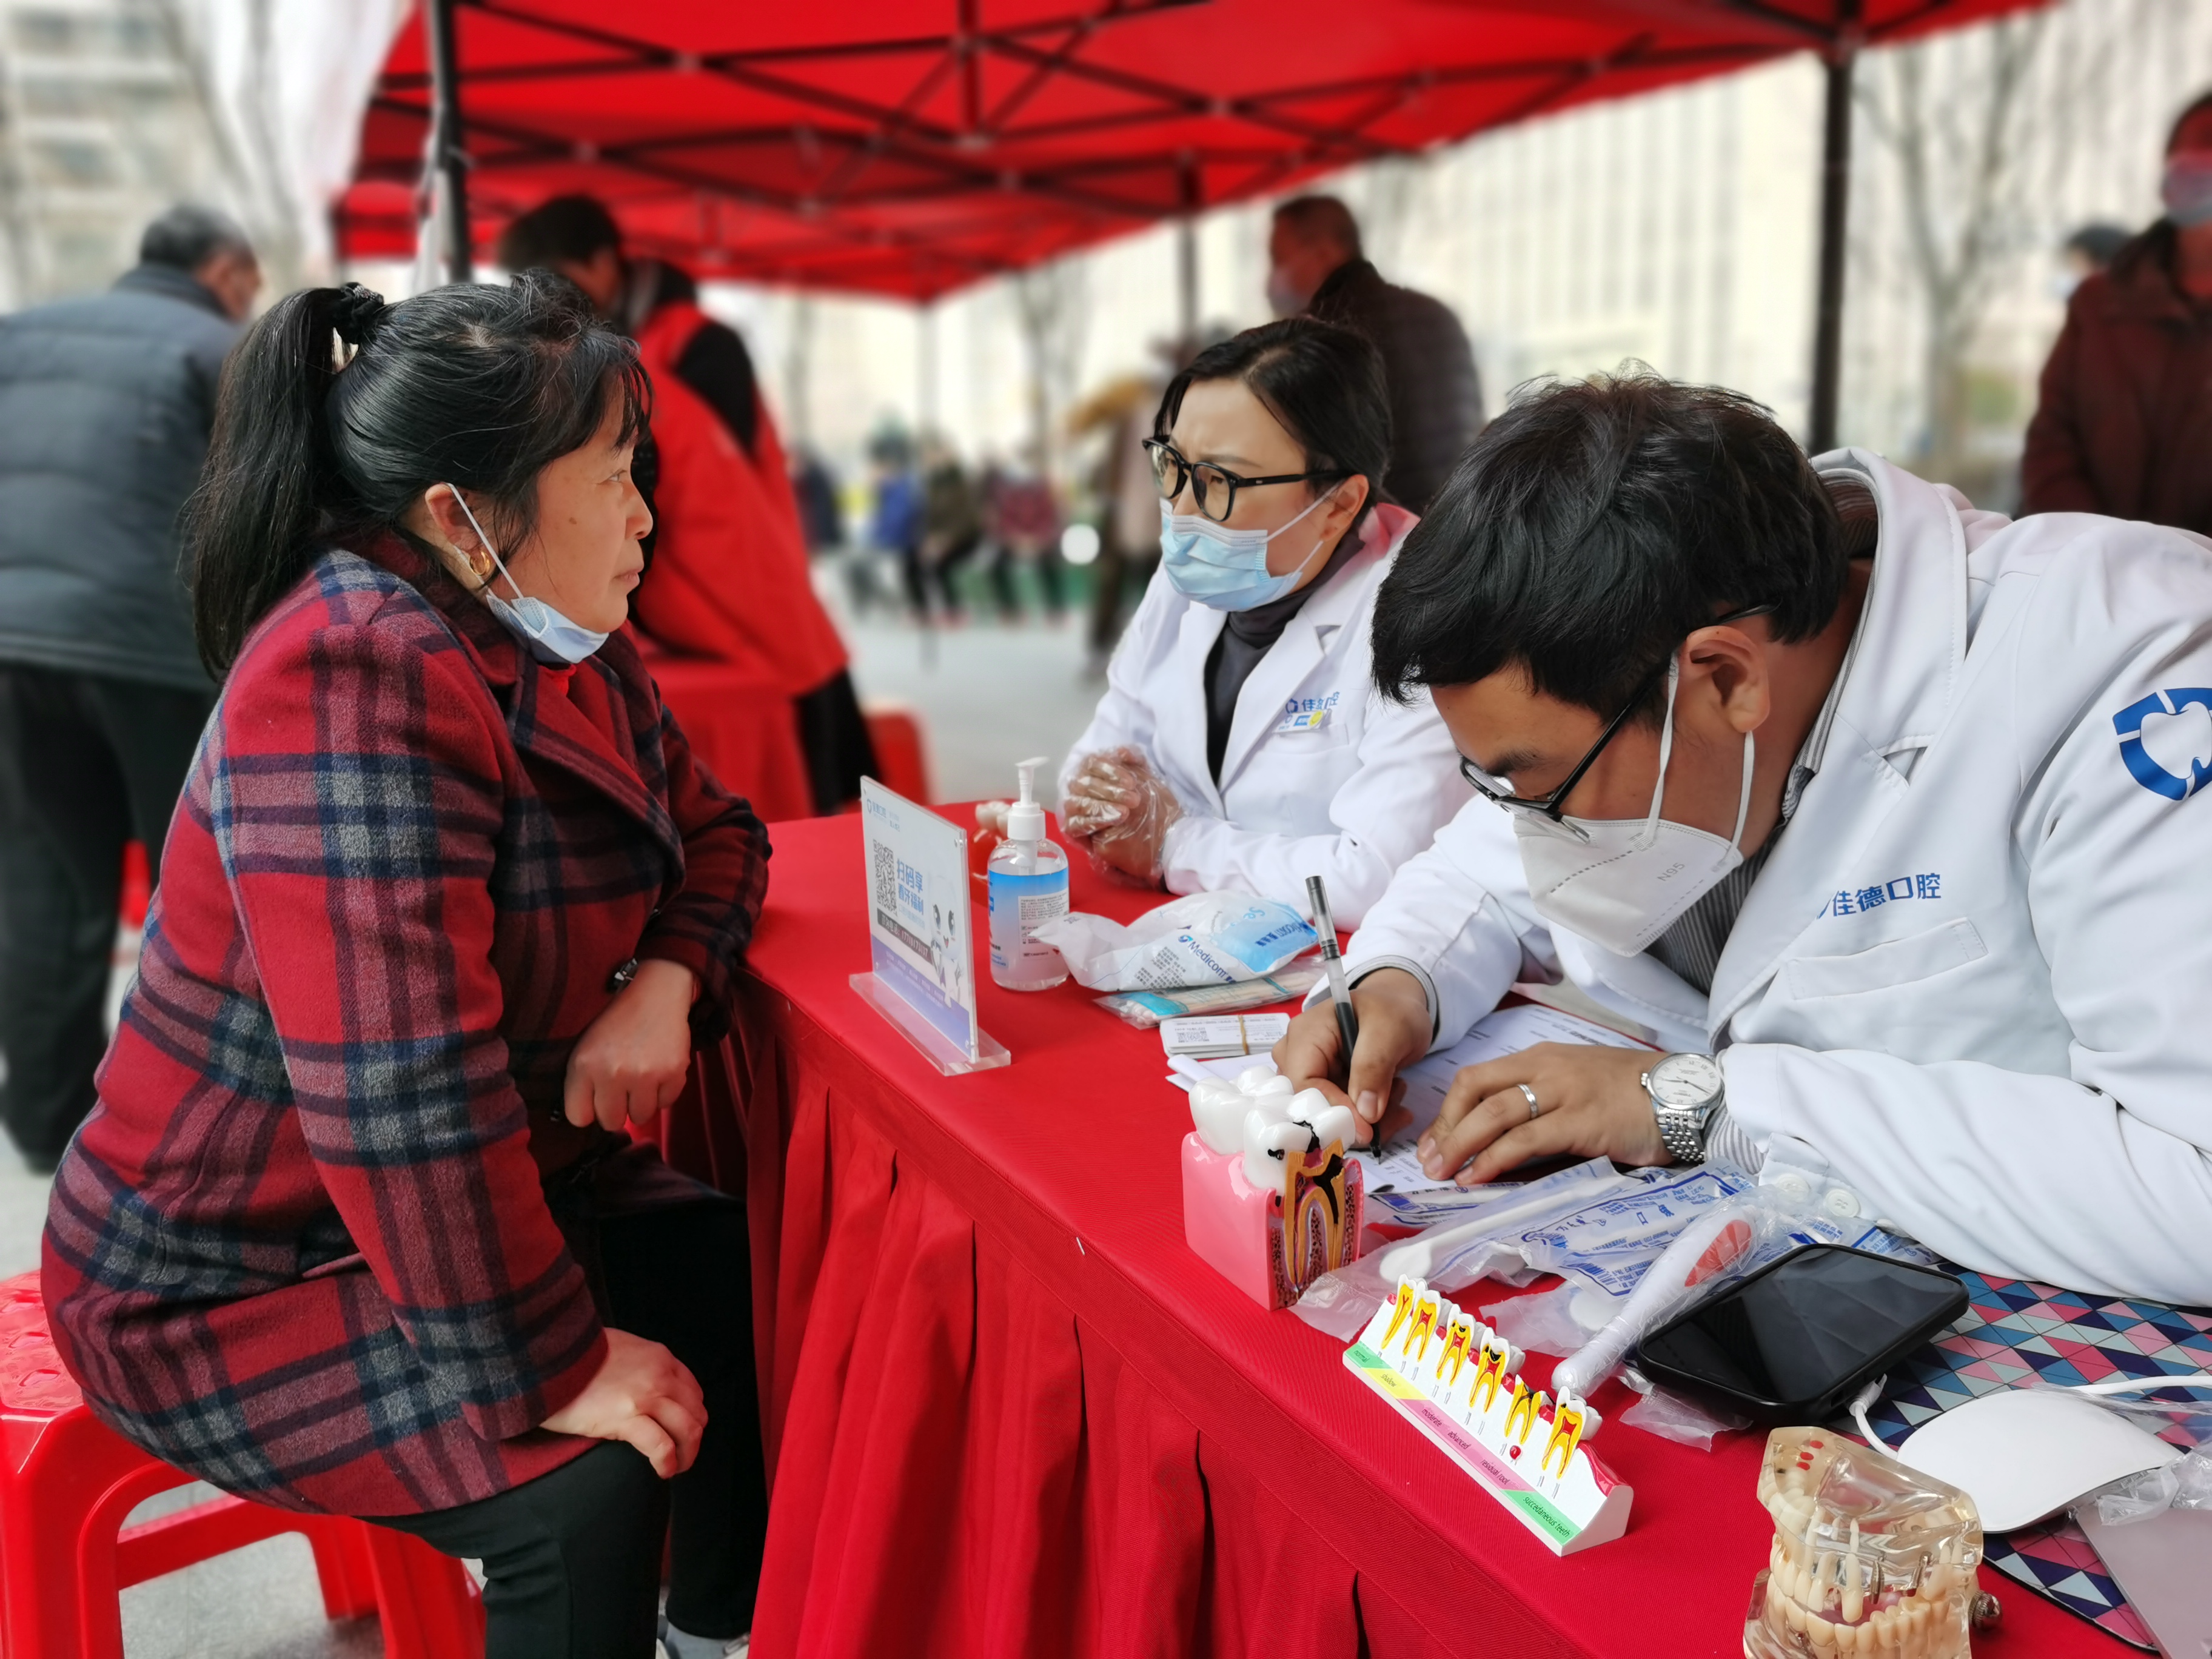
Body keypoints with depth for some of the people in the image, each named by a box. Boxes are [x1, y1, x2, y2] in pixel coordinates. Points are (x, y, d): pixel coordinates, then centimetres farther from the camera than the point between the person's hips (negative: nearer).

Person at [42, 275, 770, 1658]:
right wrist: (553, 1365, -26)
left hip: (485, 1182, 8)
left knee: (764, 1295, -5)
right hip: (234, 1276, -8)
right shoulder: (359, 675, -29)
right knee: (588, 1485, -25)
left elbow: (710, 832, 11)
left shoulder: (563, 644, 0)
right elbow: (400, 1084, -34)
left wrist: (665, 981, -11)